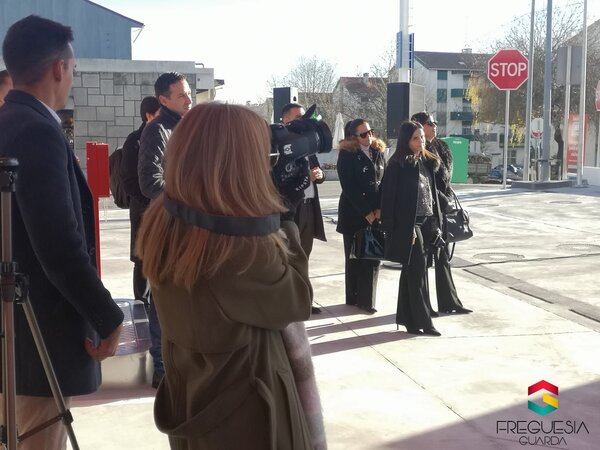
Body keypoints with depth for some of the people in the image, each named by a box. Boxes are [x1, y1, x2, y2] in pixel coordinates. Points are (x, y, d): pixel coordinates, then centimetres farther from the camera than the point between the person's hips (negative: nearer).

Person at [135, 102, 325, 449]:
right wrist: (287, 229, -8)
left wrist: (275, 231, -3)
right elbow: (297, 301, -15)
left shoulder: (162, 222, -9)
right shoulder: (245, 246, -31)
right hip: (243, 410, -7)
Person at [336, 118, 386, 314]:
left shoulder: (378, 152, 10)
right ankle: (354, 298, 11)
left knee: (373, 256, 3)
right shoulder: (347, 155, -6)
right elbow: (349, 187, -11)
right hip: (354, 213, -4)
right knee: (355, 257, 2)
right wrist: (366, 212, -14)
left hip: (377, 213, 4)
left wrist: (380, 209, -6)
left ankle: (367, 299, 11)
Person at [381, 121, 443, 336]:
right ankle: (423, 321, 1)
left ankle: (406, 317, 20)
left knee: (412, 271, 12)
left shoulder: (428, 162, 12)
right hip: (408, 225, -7)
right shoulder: (398, 165, -9)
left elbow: (433, 193, 16)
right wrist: (391, 230, -16)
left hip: (426, 223, 7)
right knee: (418, 271, -5)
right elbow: (388, 198, -11)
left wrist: (436, 223, 11)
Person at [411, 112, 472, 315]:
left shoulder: (440, 148, 11)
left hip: (441, 210, 8)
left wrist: (448, 198, 3)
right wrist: (444, 200, -11)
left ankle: (449, 302, 18)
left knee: (442, 257, 12)